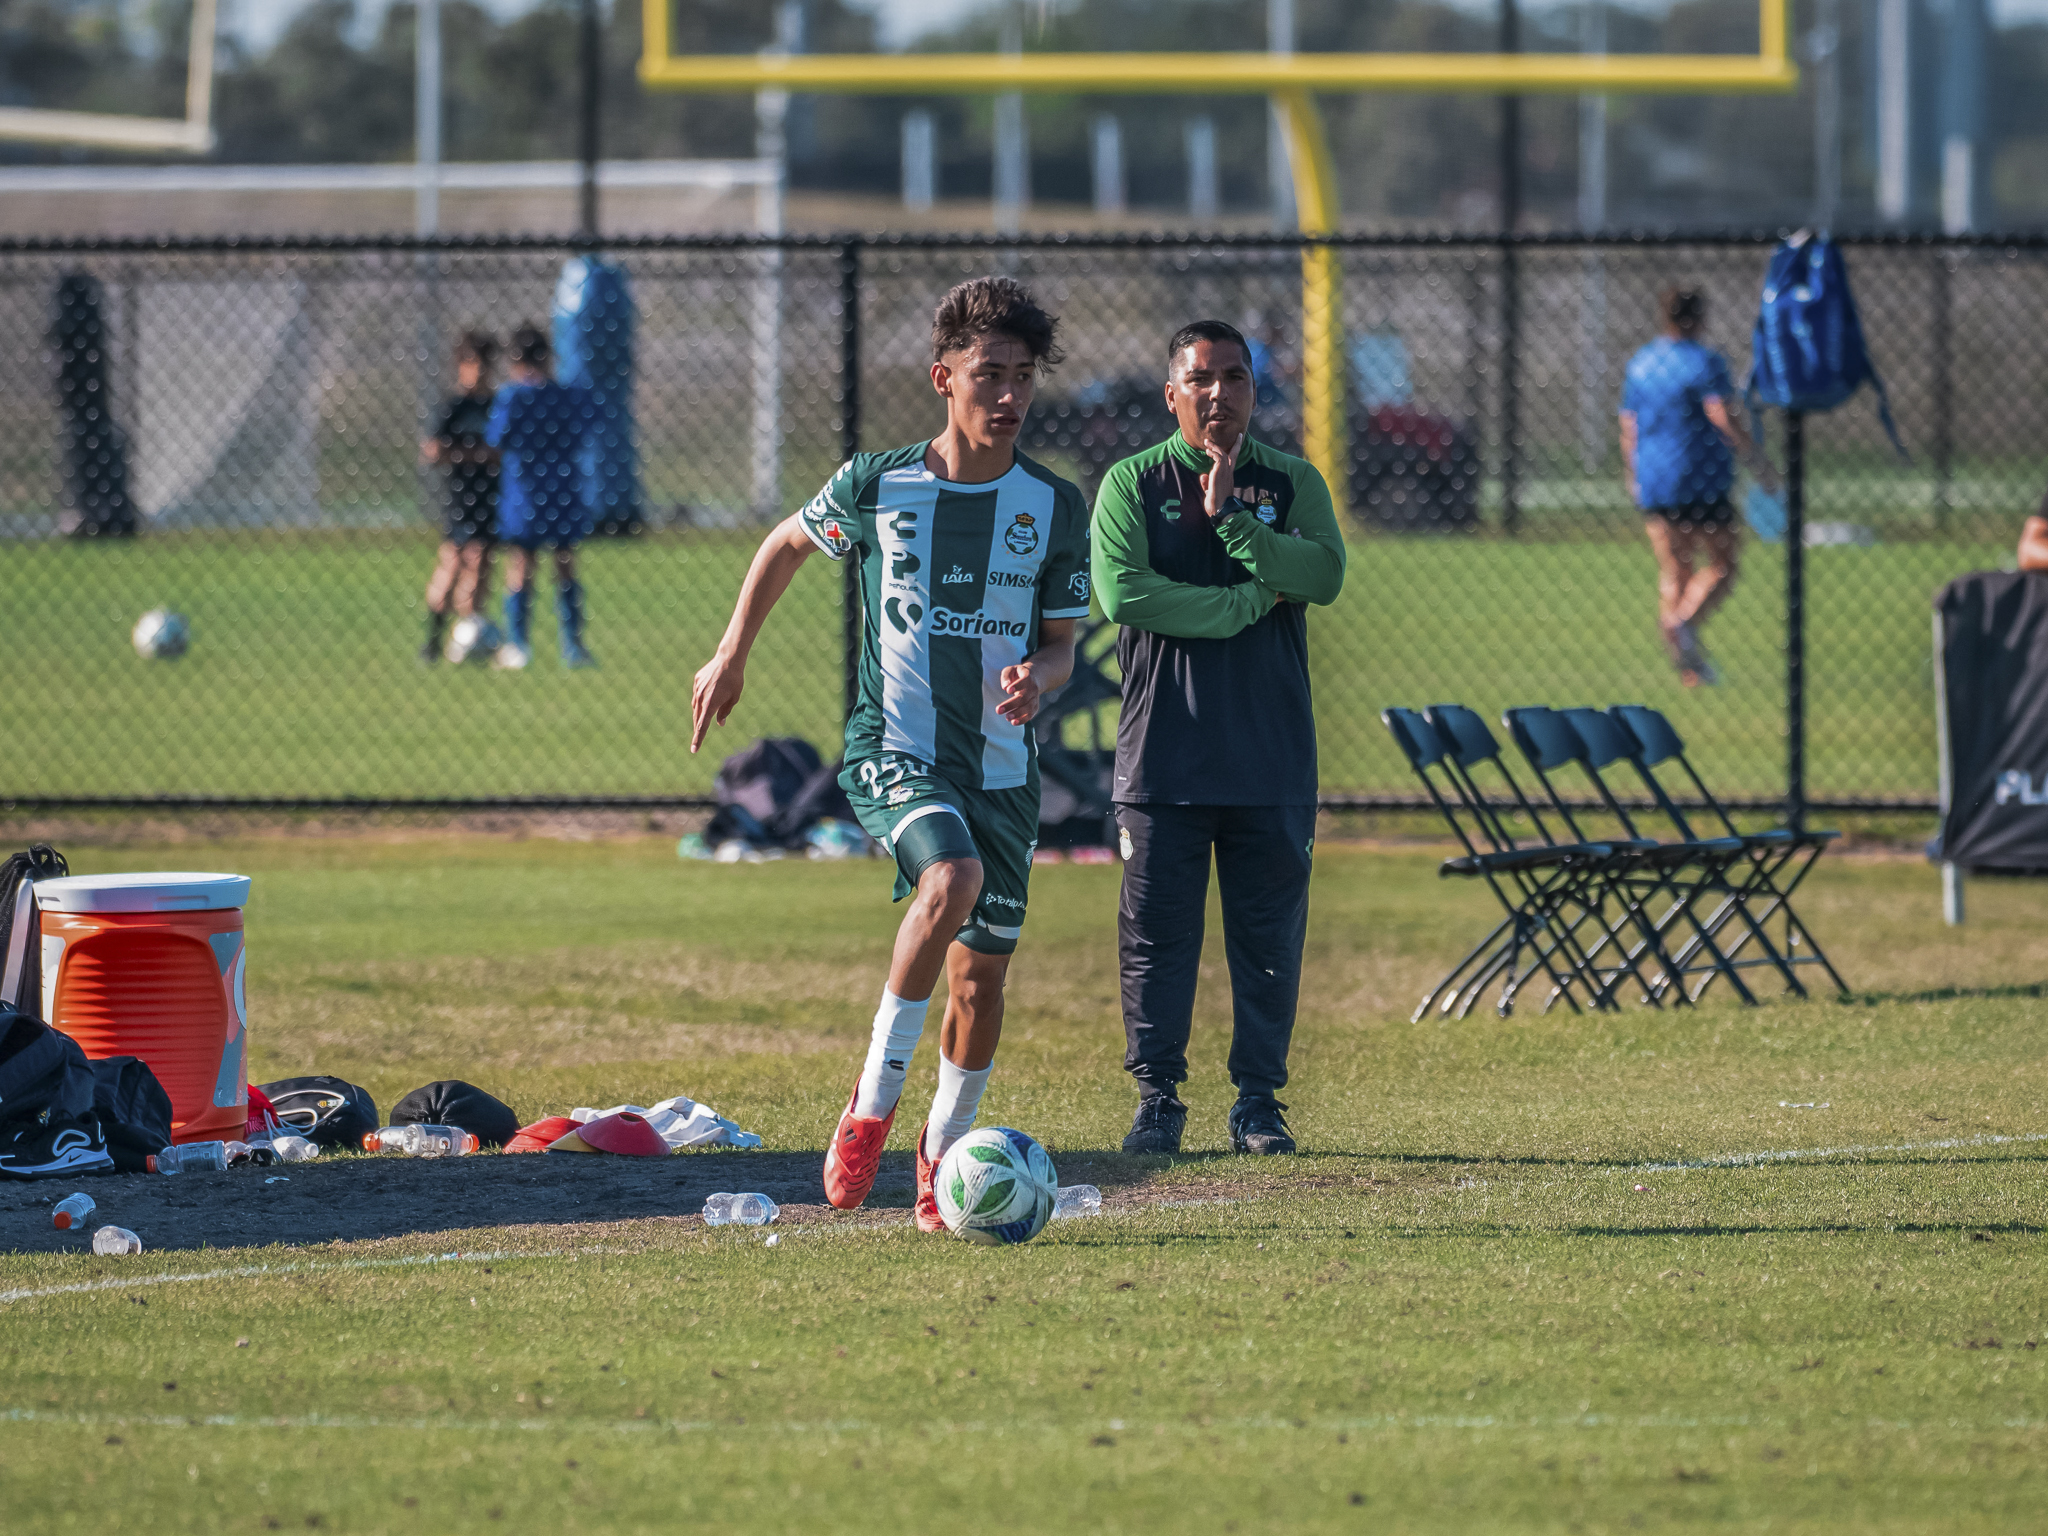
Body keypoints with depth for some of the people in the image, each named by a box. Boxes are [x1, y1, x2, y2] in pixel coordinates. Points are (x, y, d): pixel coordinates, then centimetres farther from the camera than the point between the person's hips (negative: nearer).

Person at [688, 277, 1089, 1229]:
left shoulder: (1054, 507, 1)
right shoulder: (877, 485, -3)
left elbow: (1061, 645, 8)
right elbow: (787, 544, 17)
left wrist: (1036, 678, -15)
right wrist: (733, 653, 17)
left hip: (1001, 763, 3)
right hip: (892, 749, -3)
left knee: (981, 974, 7)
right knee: (953, 879, -32)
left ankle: (944, 1150, 31)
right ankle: (872, 1103, -20)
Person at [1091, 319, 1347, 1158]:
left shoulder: (1292, 482, 7)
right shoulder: (1132, 483, 2)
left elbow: (1324, 575, -9)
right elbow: (1122, 590, -13)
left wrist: (1232, 516, -16)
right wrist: (1244, 604, -11)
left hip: (1271, 752, 1)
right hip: (1163, 750, -1)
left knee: (1269, 931, 3)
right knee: (1157, 929, 0)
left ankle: (1259, 1101, 10)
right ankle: (1158, 1098, 8)